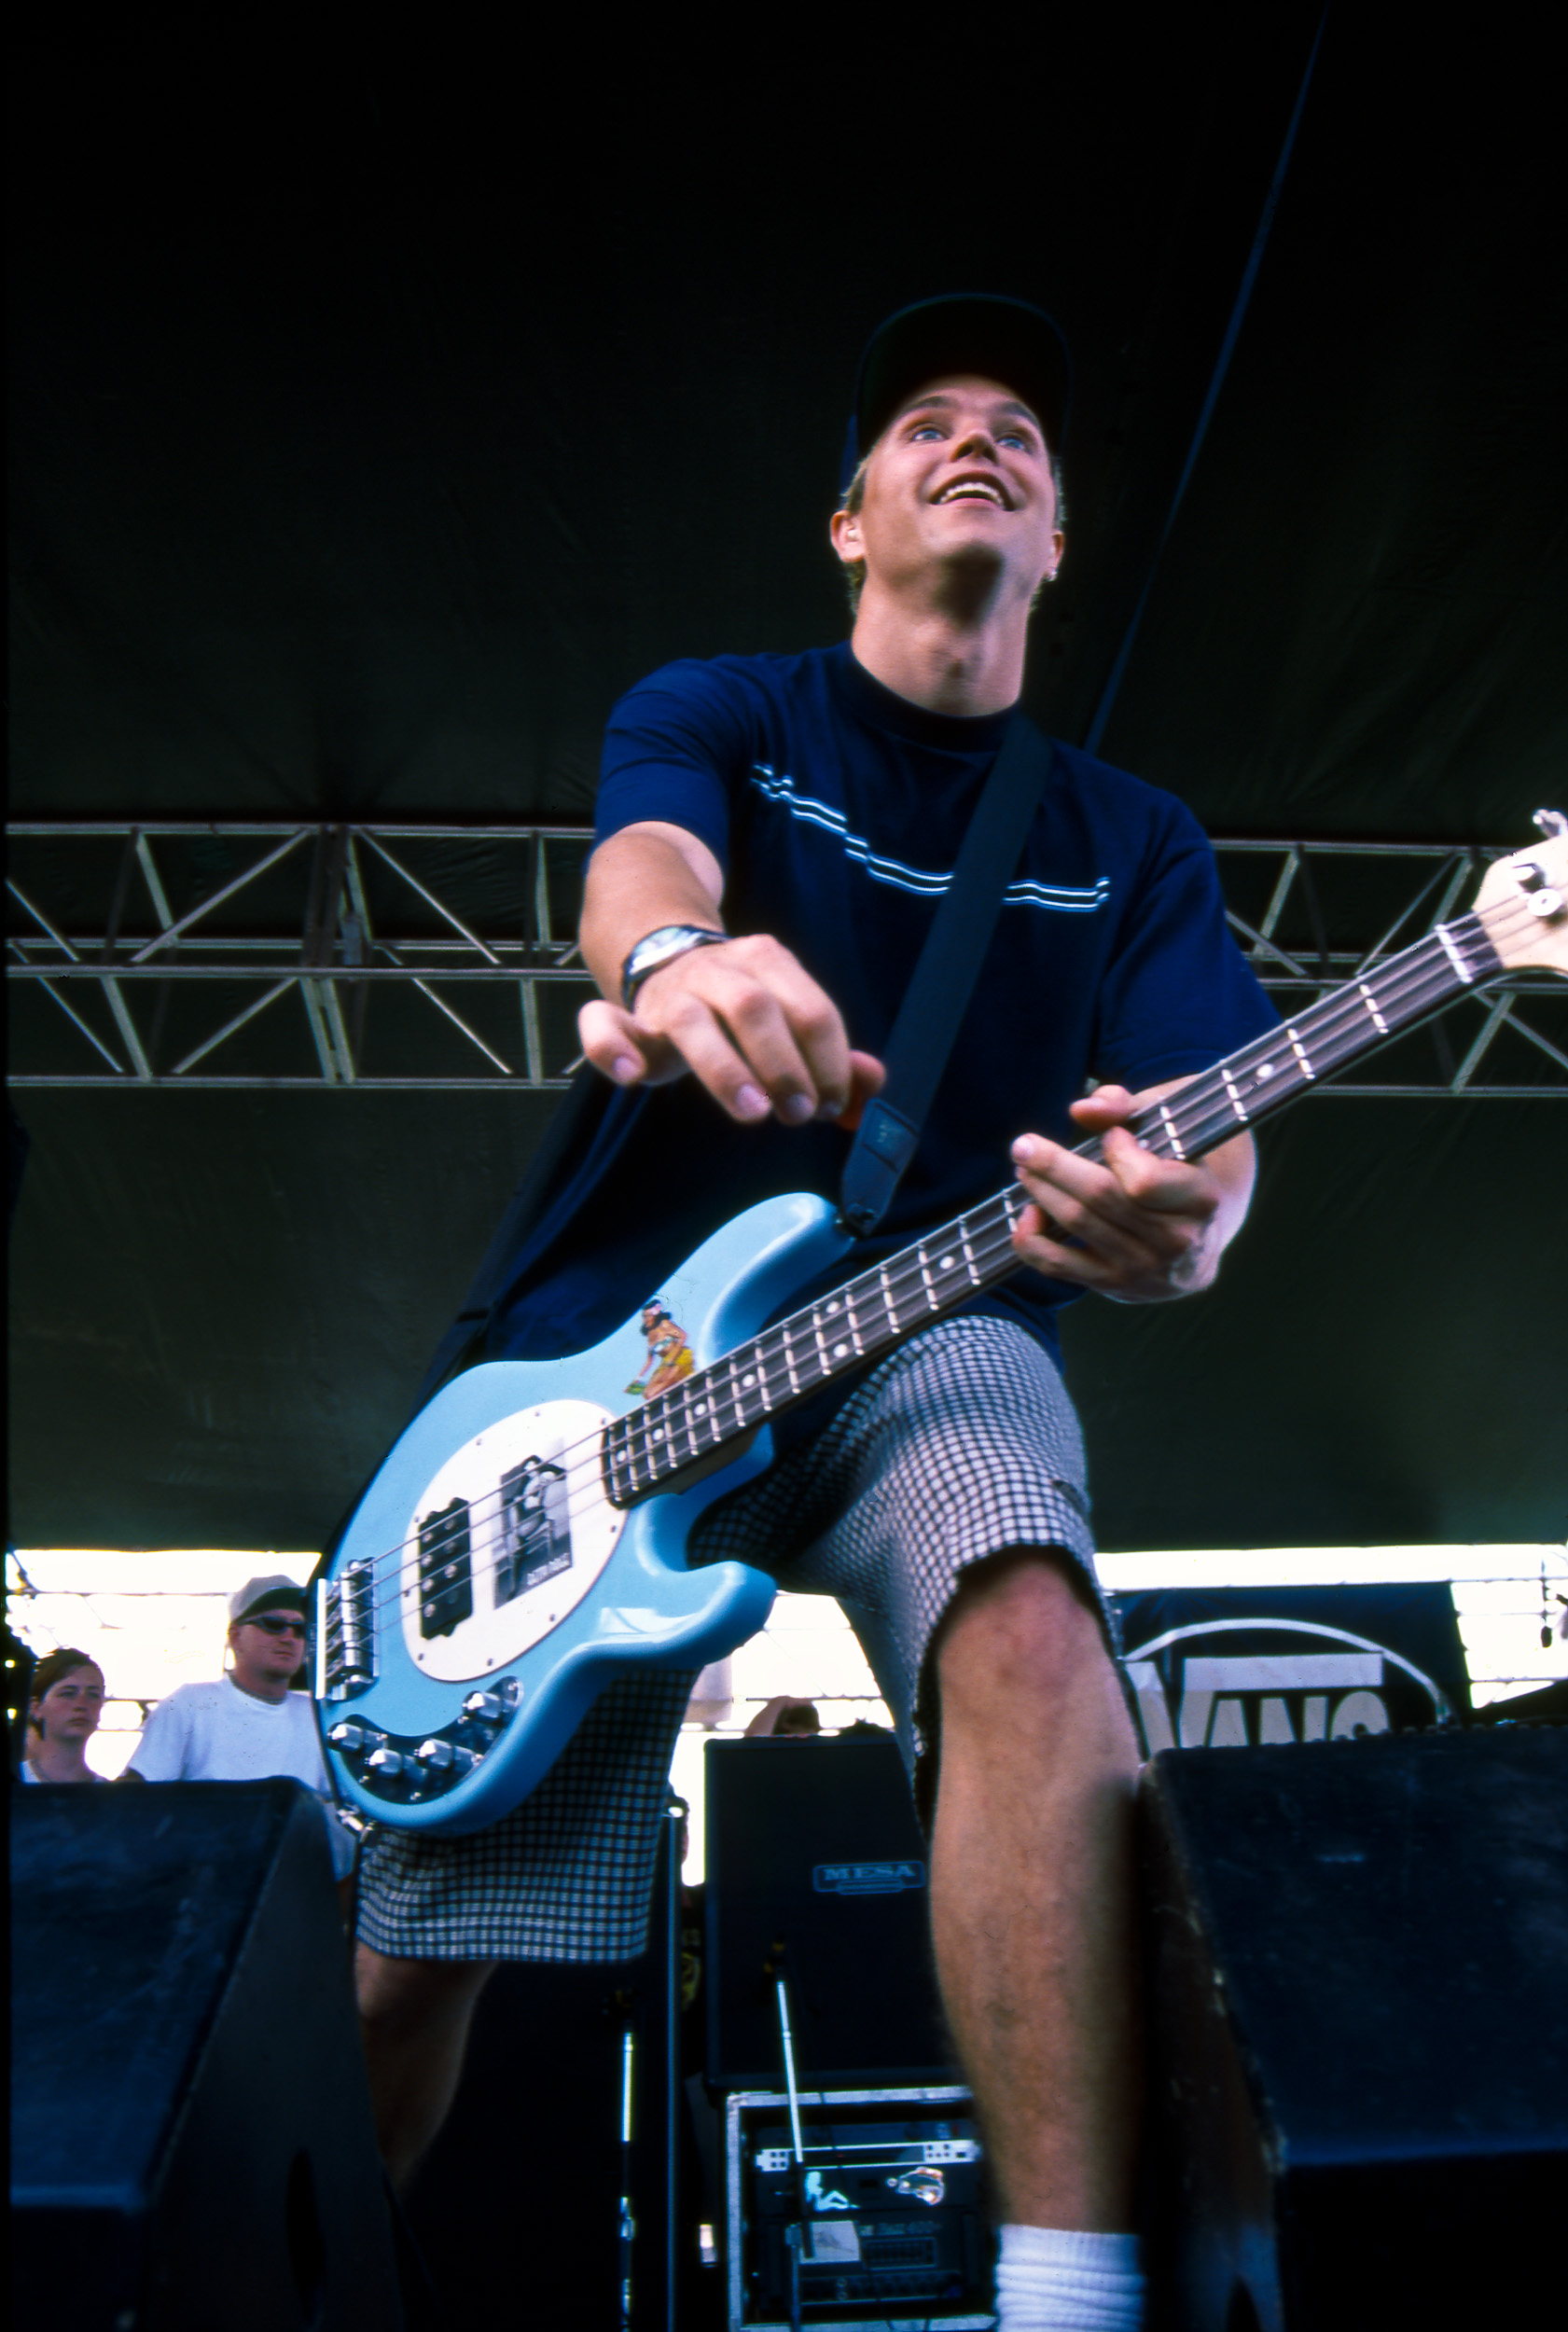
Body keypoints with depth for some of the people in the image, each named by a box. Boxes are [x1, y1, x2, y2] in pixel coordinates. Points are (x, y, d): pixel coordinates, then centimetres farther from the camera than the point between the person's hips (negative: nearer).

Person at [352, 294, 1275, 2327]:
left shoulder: (1134, 844, 14)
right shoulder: (716, 713, 10)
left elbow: (1211, 1132, 0)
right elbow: (641, 859, -13)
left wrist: (1181, 1213, -26)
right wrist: (674, 953, -39)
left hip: (926, 1331, 1)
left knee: (1028, 1628, -36)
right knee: (403, 1955, -1)